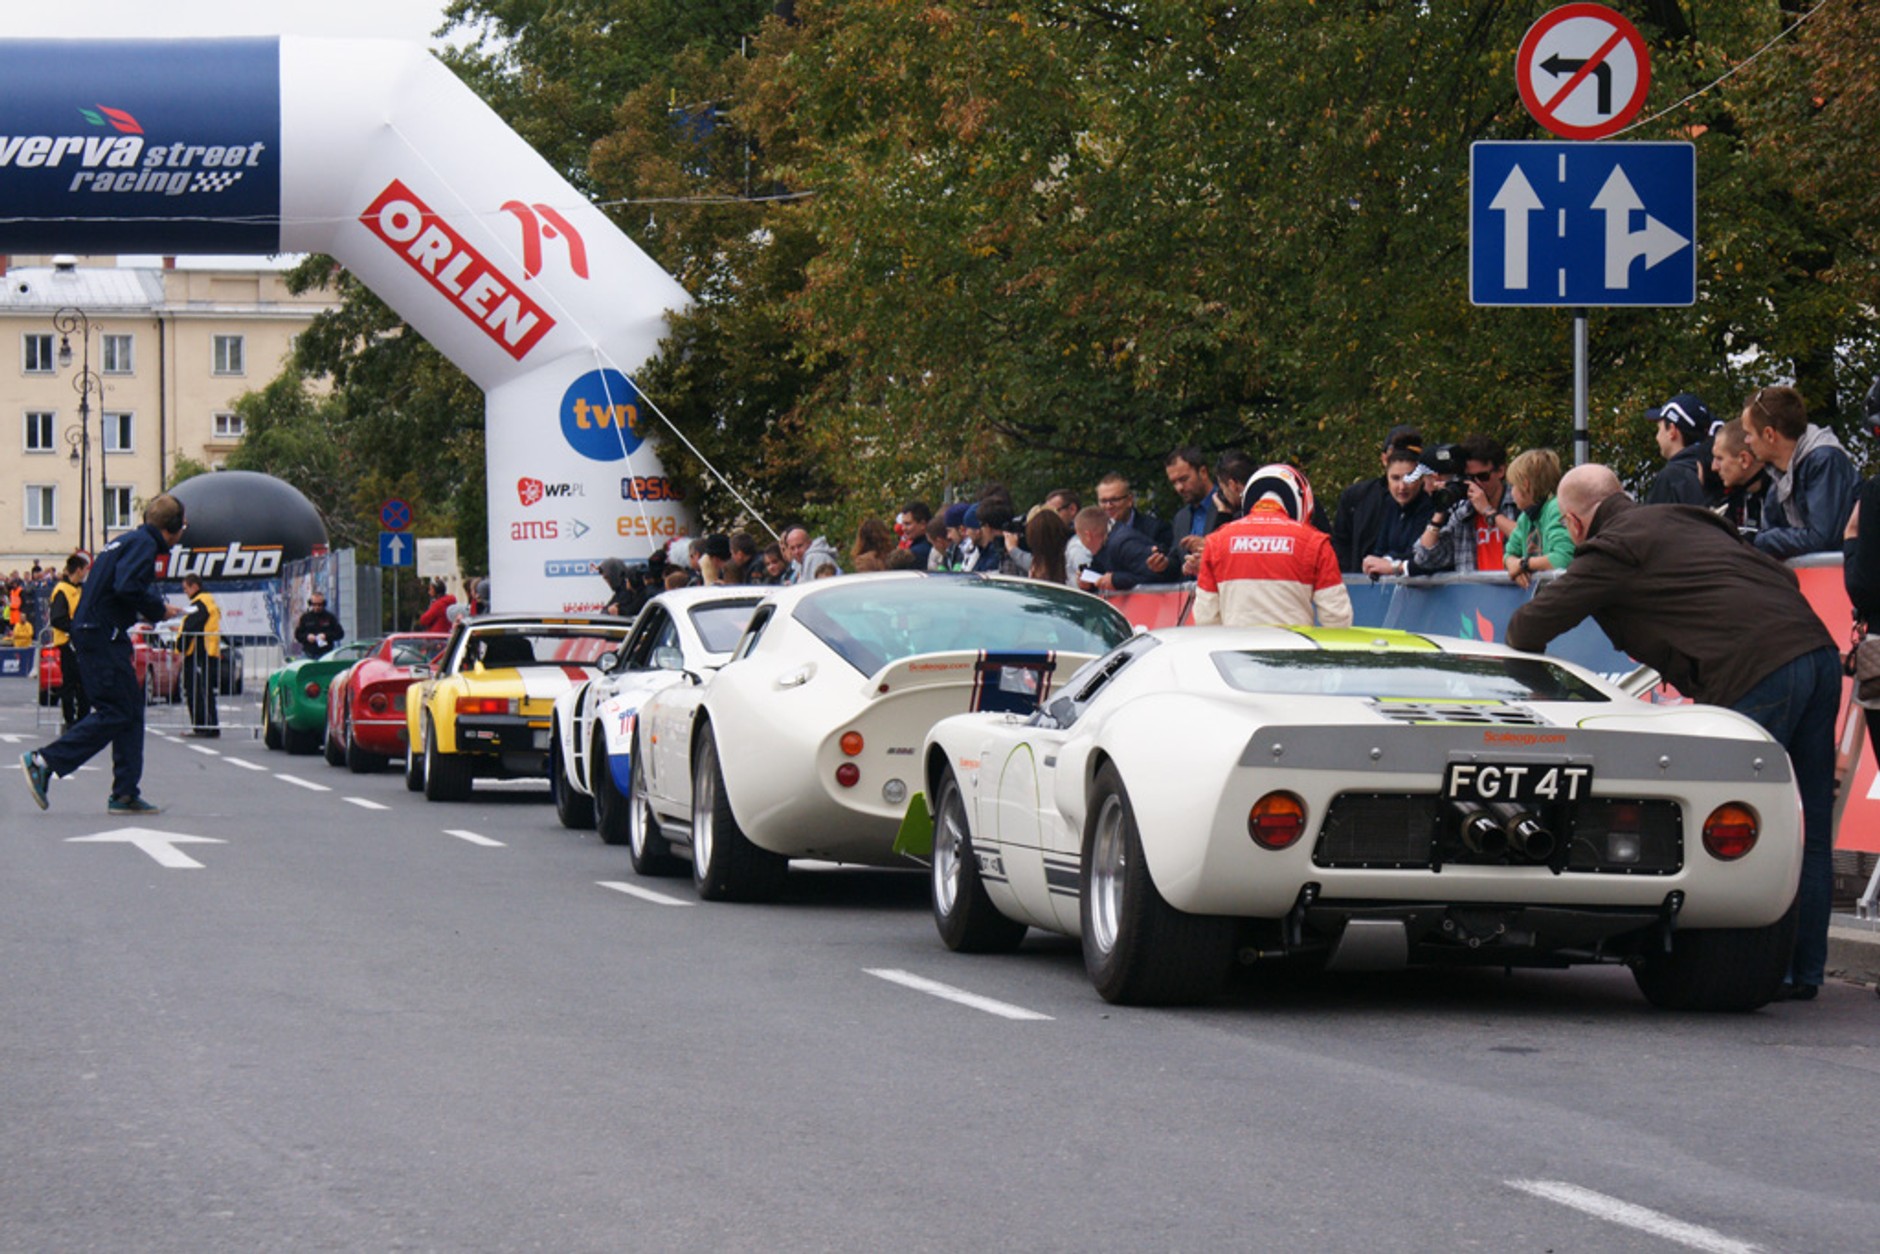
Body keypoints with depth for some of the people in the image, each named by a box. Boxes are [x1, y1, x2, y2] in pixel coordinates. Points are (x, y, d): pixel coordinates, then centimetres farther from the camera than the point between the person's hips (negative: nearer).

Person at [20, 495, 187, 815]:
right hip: (104, 637, -11)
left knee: (131, 711, 10)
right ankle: (43, 762, -9)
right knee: (115, 713, -9)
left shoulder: (127, 541, 20)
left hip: (92, 631, 11)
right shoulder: (144, 544, -10)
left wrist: (154, 610, 14)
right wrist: (158, 610, -10)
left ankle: (126, 794, 9)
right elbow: (127, 587, -24)